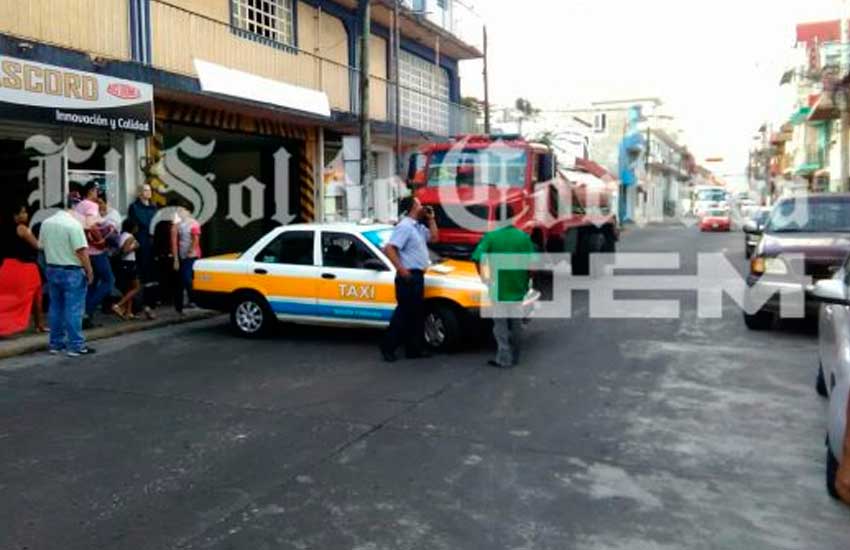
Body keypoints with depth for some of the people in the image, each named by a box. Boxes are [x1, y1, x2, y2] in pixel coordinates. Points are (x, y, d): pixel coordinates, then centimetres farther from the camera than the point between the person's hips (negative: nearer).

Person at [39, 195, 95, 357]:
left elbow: (42, 246, 15)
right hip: (72, 271, -7)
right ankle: (75, 346, -1)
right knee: (73, 309, -4)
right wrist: (89, 271, -12)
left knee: (56, 307, 14)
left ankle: (56, 343, 20)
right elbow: (81, 251, -19)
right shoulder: (74, 224, -17)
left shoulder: (46, 223, 7)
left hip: (52, 269, 8)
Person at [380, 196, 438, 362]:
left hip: (417, 276, 10)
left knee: (416, 314, 12)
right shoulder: (405, 226, -15)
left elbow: (433, 237, 26)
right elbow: (389, 248, -23)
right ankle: (388, 347, 4)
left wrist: (430, 219, 14)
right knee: (404, 313, -5)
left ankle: (415, 348, 18)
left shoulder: (418, 226, 15)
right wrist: (401, 269, -23)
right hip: (408, 277, -10)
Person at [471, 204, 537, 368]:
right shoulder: (524, 237, -1)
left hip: (498, 288, -3)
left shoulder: (491, 237, -10)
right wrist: (526, 280, 10)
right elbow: (532, 262, -3)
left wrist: (484, 277, 0)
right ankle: (514, 357, 23)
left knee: (501, 324, 4)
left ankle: (504, 359, 4)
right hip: (518, 287, 3)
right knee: (516, 323, 14)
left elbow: (478, 259, -14)